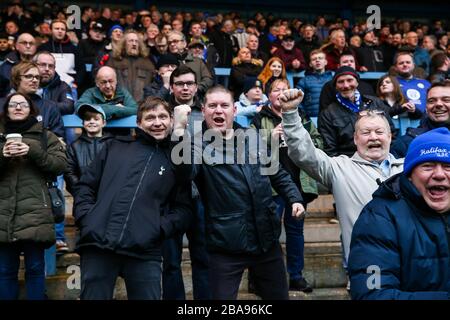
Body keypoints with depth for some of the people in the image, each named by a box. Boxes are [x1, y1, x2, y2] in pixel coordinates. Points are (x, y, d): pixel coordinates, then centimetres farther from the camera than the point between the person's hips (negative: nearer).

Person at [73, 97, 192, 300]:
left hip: (145, 251, 0)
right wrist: (85, 217, 0)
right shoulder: (115, 147, 15)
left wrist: (160, 227, -8)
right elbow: (86, 185, 15)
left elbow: (183, 208, 8)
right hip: (98, 244, 1)